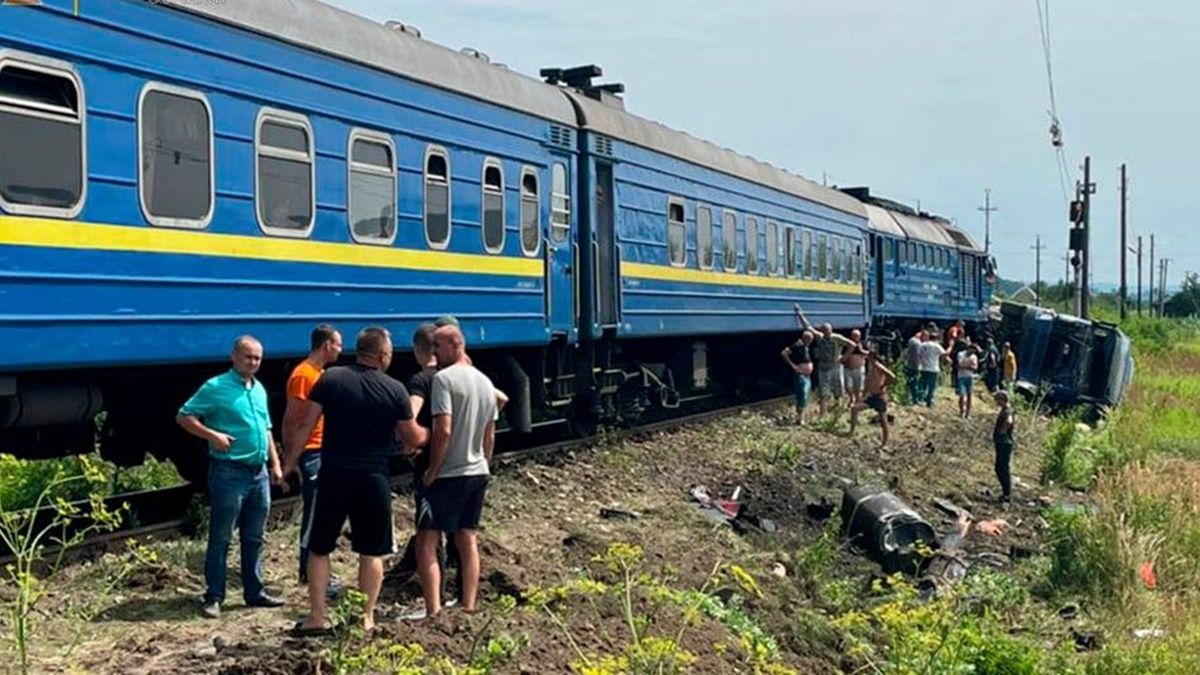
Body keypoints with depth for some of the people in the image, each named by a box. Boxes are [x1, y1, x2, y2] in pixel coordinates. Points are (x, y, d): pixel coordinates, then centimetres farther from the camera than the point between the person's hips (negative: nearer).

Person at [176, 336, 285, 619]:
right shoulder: (216, 388, -7)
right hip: (229, 472, -7)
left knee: (254, 537, 13)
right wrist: (212, 435, -19)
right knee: (220, 539, -1)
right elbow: (184, 417, -7)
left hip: (259, 472, 7)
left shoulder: (259, 390, 15)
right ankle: (214, 597, 5)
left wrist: (275, 463, 17)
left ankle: (254, 592, 21)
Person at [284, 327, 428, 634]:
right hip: (374, 479, 0)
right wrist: (432, 434, 26)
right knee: (371, 552, 11)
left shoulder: (330, 379, -2)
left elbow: (306, 425, -2)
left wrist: (291, 461, 9)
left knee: (319, 548, 12)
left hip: (334, 475, 1)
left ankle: (317, 617, 12)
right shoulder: (395, 390, -4)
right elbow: (414, 438, 5)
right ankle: (367, 618, 13)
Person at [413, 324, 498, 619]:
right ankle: (469, 607, 16)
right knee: (468, 539, 14)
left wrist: (432, 471, -13)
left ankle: (433, 611, -12)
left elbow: (443, 431, -21)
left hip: (448, 475, -8)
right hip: (478, 473, 8)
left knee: (426, 542, -4)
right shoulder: (485, 381, 11)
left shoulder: (444, 378, -14)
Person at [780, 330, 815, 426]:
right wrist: (792, 365, -22)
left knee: (803, 399, 15)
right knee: (802, 398, -8)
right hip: (801, 376, -9)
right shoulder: (797, 347, -16)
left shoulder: (805, 347, 11)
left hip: (807, 376, 9)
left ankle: (801, 418, 24)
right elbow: (783, 353, -24)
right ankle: (799, 419, -2)